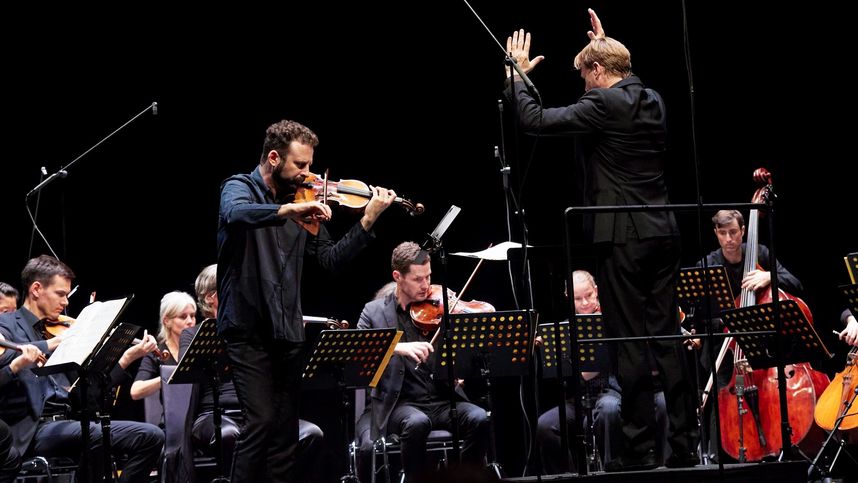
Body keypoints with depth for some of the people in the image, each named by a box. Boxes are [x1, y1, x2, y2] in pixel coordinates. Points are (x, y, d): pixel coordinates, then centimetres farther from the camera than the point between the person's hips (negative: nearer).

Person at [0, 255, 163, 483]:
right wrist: (54, 343, -21)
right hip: (32, 431, -7)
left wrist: (128, 357, 8)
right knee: (99, 435, -34)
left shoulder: (57, 331, 20)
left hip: (66, 422, 7)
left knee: (151, 436, -4)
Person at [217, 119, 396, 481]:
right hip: (247, 329, -6)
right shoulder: (240, 188, -4)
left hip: (287, 330, 6)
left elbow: (331, 259, 8)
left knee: (285, 431, 6)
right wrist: (290, 209, -37)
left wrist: (368, 221, -2)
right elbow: (236, 214, -29)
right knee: (262, 420, -15)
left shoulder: (300, 201, 10)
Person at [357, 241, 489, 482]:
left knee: (479, 418, -26)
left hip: (444, 401, 2)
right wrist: (398, 347, -27)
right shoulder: (374, 312, 6)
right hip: (400, 404, -2)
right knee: (417, 422, -35)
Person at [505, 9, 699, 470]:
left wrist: (517, 73, 1)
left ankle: (640, 446, -1)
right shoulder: (652, 101, 12)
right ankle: (685, 444, 9)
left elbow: (535, 119, -13)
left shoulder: (602, 105, -12)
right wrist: (604, 44, 38)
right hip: (663, 233, 7)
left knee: (630, 342, -3)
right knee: (666, 336, 9)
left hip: (622, 237, -7)